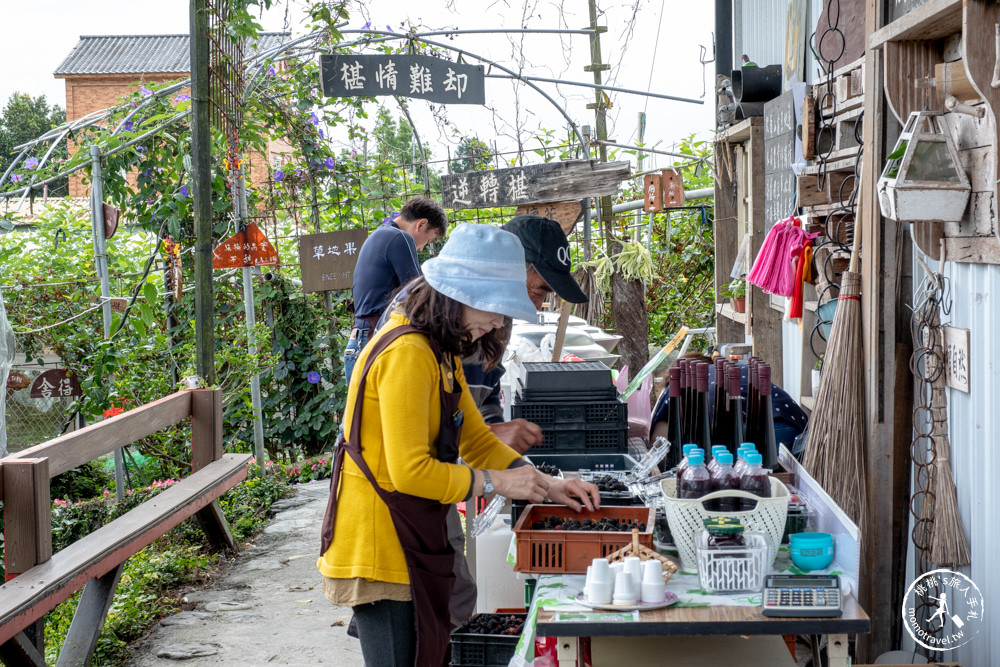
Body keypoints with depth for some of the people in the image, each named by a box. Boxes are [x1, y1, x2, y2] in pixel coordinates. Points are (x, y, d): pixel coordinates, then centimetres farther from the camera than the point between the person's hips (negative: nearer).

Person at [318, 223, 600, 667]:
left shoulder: (441, 352, 13)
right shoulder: (407, 353, -20)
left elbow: (476, 439, 16)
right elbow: (409, 471, -24)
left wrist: (547, 487, 5)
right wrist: (495, 482, -15)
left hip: (413, 543, 10)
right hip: (379, 545, -10)